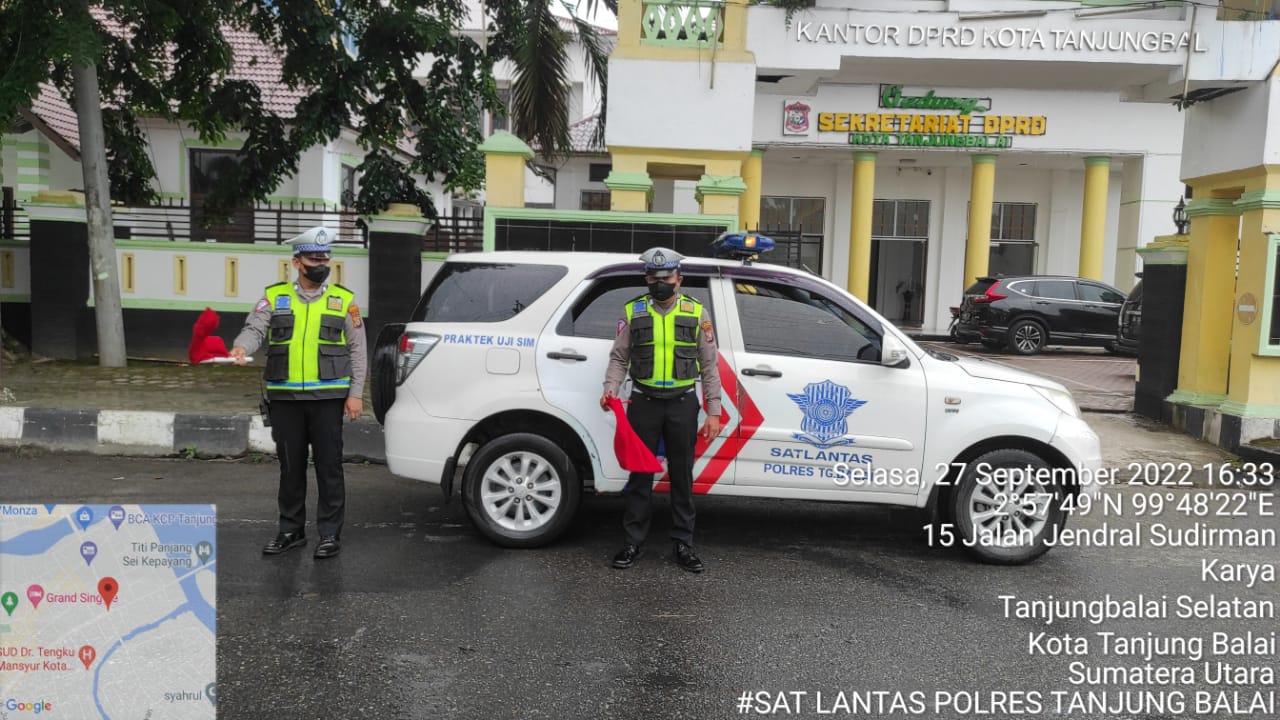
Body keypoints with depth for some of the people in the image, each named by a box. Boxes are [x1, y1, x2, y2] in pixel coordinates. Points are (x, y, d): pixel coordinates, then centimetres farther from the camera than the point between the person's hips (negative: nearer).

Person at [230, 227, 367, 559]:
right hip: (285, 397, 2)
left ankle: (330, 534, 11)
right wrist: (242, 346, -29)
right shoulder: (275, 297, 7)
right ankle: (291, 531, 25)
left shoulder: (343, 299, 4)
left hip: (327, 397, -2)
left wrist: (356, 393, -3)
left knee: (329, 466, 1)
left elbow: (357, 350, 4)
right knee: (291, 467, 12)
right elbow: (255, 328, -5)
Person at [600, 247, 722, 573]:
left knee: (682, 476, 9)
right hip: (644, 402, 0)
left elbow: (709, 366, 4)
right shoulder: (632, 311, 3)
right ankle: (633, 542, 19)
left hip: (683, 403, 0)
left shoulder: (697, 313, 2)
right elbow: (619, 358, 6)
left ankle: (683, 544, 20)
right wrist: (610, 389, -12)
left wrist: (713, 412, -1)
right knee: (640, 474, 8)